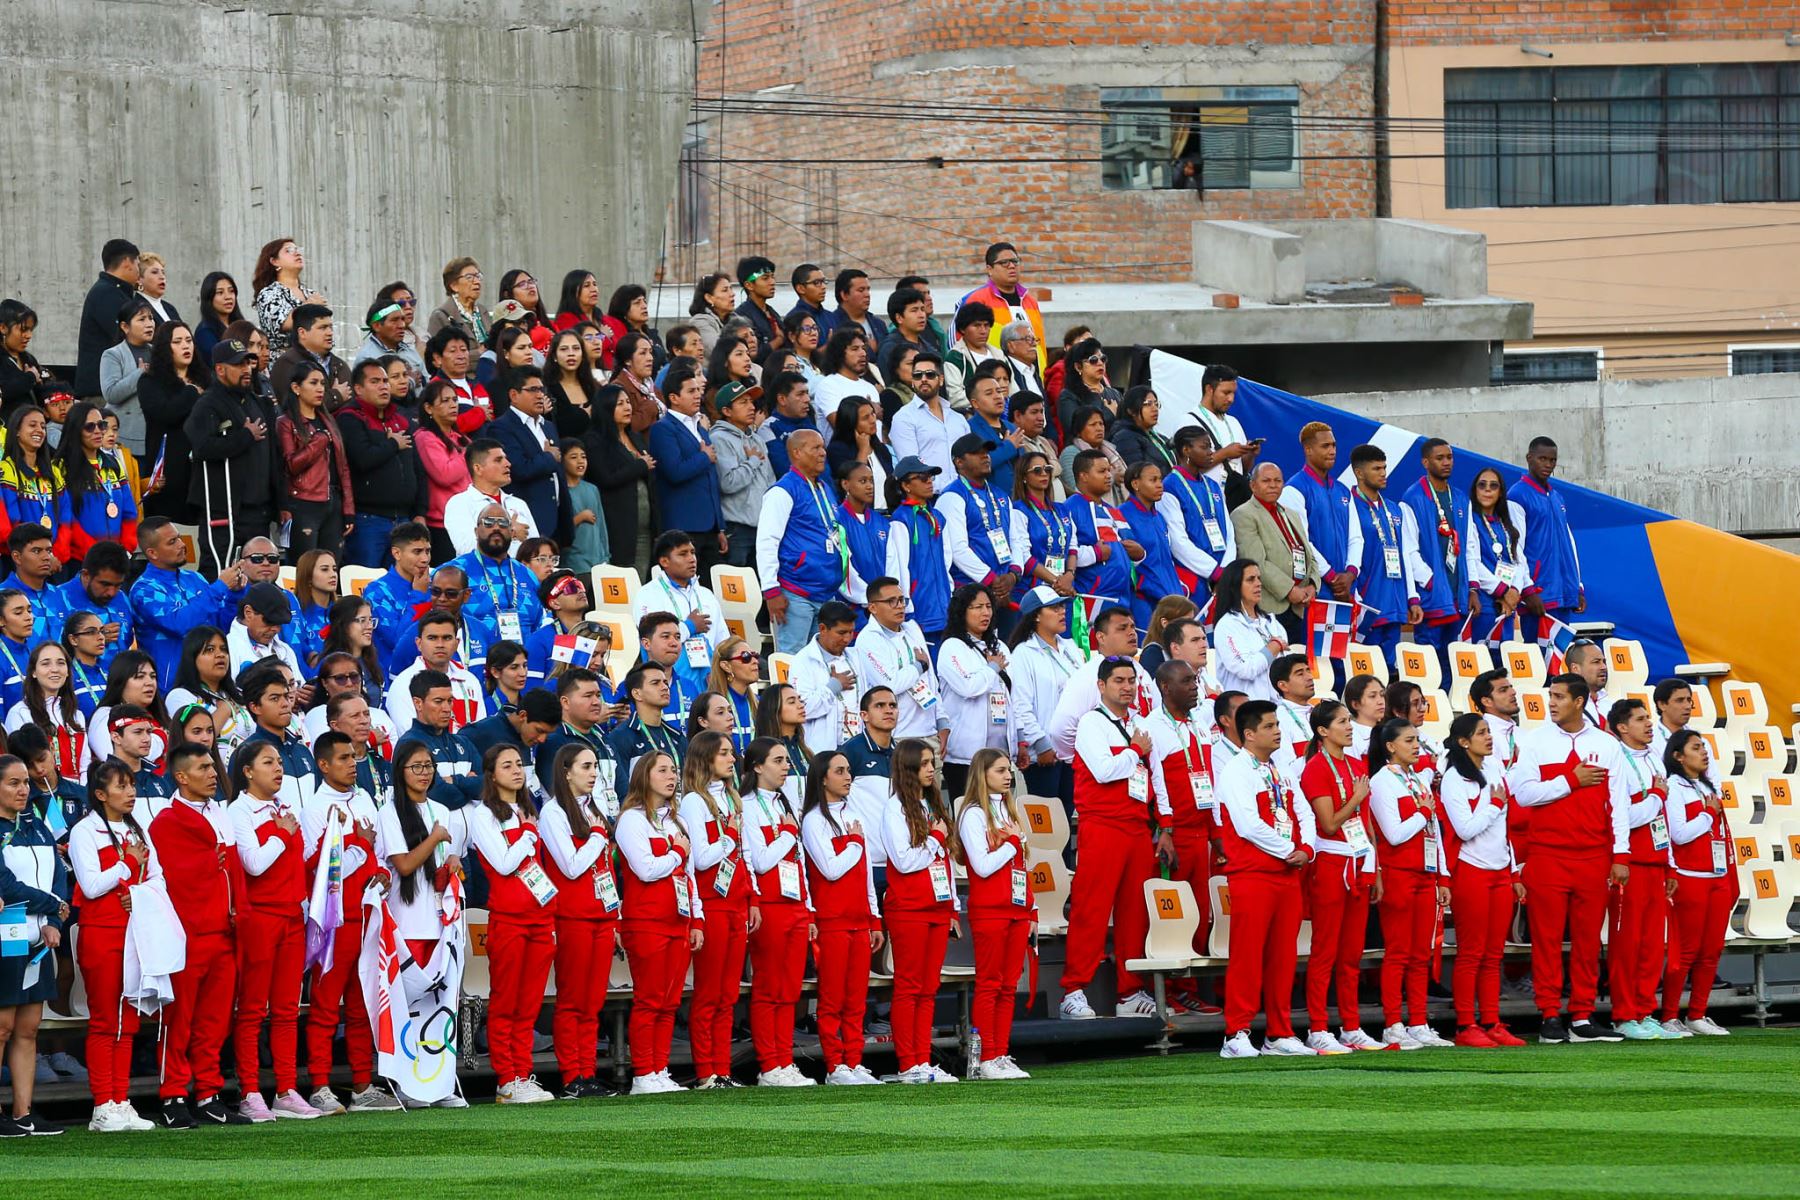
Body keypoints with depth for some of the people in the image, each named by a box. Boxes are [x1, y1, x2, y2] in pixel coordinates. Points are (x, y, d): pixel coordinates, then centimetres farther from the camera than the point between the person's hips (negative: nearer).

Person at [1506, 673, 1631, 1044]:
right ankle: (1550, 1017, 1)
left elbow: (1618, 801, 7)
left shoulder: (1606, 745, 8)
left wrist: (1620, 855, 1)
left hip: (1594, 857, 2)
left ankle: (1582, 1017, 8)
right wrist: (1571, 781, -8)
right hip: (1547, 856, -2)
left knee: (1588, 939, 3)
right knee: (1547, 937, -2)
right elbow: (1524, 792, -6)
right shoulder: (1534, 741, 3)